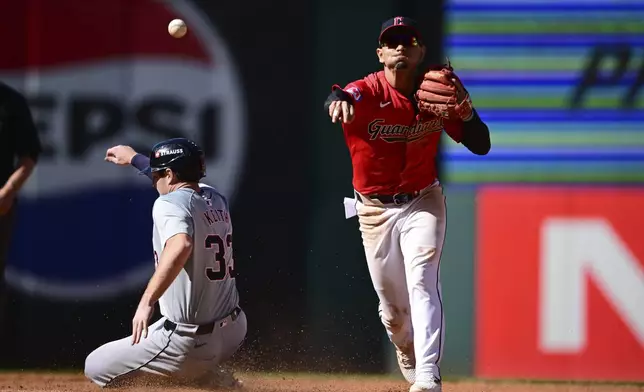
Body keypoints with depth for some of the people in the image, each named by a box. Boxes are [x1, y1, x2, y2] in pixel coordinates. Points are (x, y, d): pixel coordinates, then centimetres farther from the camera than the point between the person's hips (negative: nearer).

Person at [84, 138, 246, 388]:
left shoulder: (169, 204, -15)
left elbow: (180, 246, -36)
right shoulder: (216, 199, 9)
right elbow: (180, 176, 32)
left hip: (192, 342, -9)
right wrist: (134, 158, 46)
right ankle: (220, 384, 15)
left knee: (96, 368, 2)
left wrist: (146, 302, -37)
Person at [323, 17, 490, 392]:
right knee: (393, 307, 8)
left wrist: (465, 111, -28)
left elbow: (481, 146, -8)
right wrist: (340, 98, -67)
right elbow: (348, 96, -42)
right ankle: (408, 354, 41)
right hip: (376, 210, 0)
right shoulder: (369, 92, -16)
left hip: (423, 202, 0)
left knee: (422, 281, -20)